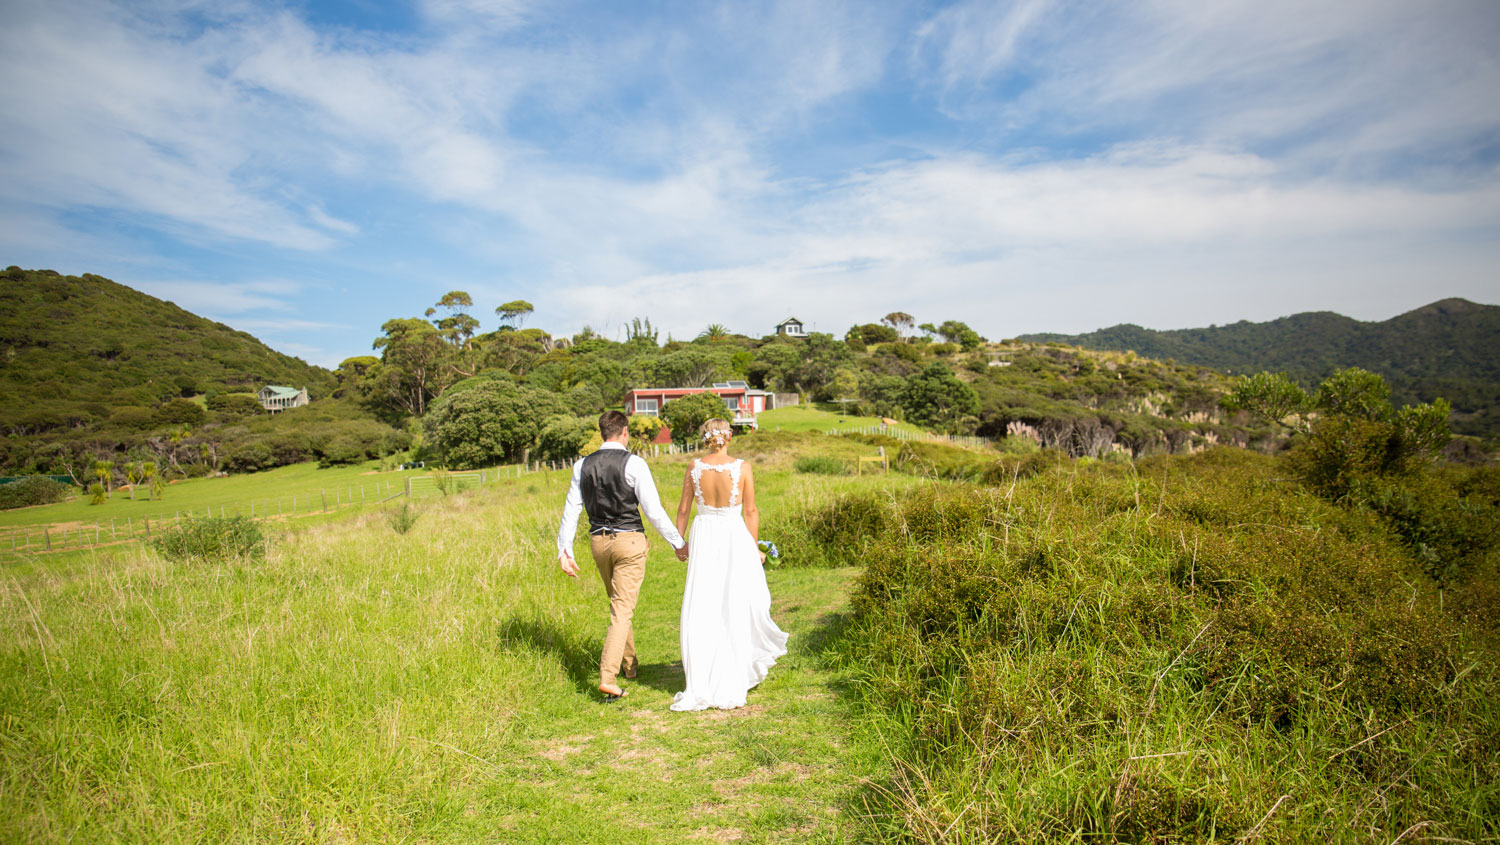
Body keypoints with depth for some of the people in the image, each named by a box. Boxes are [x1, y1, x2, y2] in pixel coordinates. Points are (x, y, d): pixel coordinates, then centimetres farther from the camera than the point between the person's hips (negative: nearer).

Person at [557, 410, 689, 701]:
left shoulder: (583, 466, 3)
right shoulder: (633, 464, -11)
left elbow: (571, 510, 3)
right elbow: (653, 510, -12)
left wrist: (565, 551, 8)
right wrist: (678, 543, -4)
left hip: (598, 540, 5)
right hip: (629, 540, -5)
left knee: (619, 603, 23)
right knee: (622, 610, -2)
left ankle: (630, 664, 38)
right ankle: (608, 678, -10)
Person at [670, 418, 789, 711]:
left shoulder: (694, 468, -3)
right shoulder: (742, 468, -8)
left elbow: (683, 509, 3)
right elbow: (750, 511, -5)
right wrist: (754, 546, 6)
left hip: (703, 536, 2)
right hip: (734, 535, -2)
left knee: (701, 608, 7)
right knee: (737, 605, 11)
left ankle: (701, 684, 9)